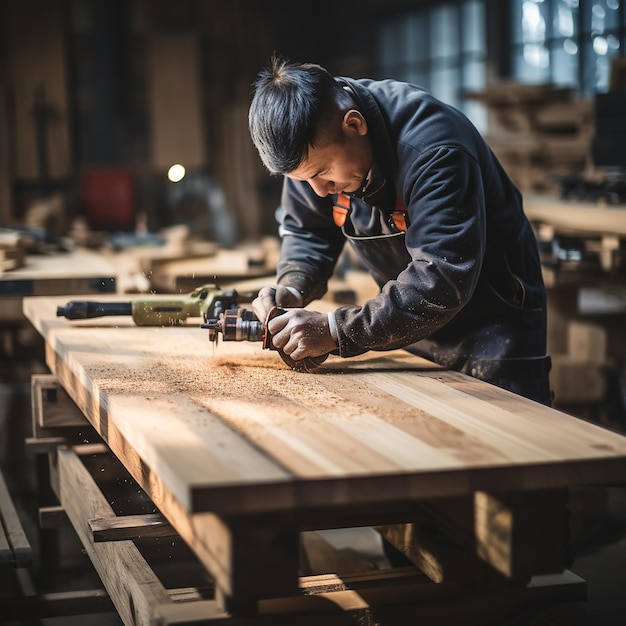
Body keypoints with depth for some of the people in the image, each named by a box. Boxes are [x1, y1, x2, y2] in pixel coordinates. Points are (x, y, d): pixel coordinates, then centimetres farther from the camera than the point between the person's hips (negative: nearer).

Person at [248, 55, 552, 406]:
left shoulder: (433, 149, -33)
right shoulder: (315, 147, -11)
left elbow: (442, 283, -38)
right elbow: (306, 231, 5)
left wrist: (335, 331, -39)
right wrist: (292, 288, -17)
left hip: (491, 320, -6)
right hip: (411, 317, 6)